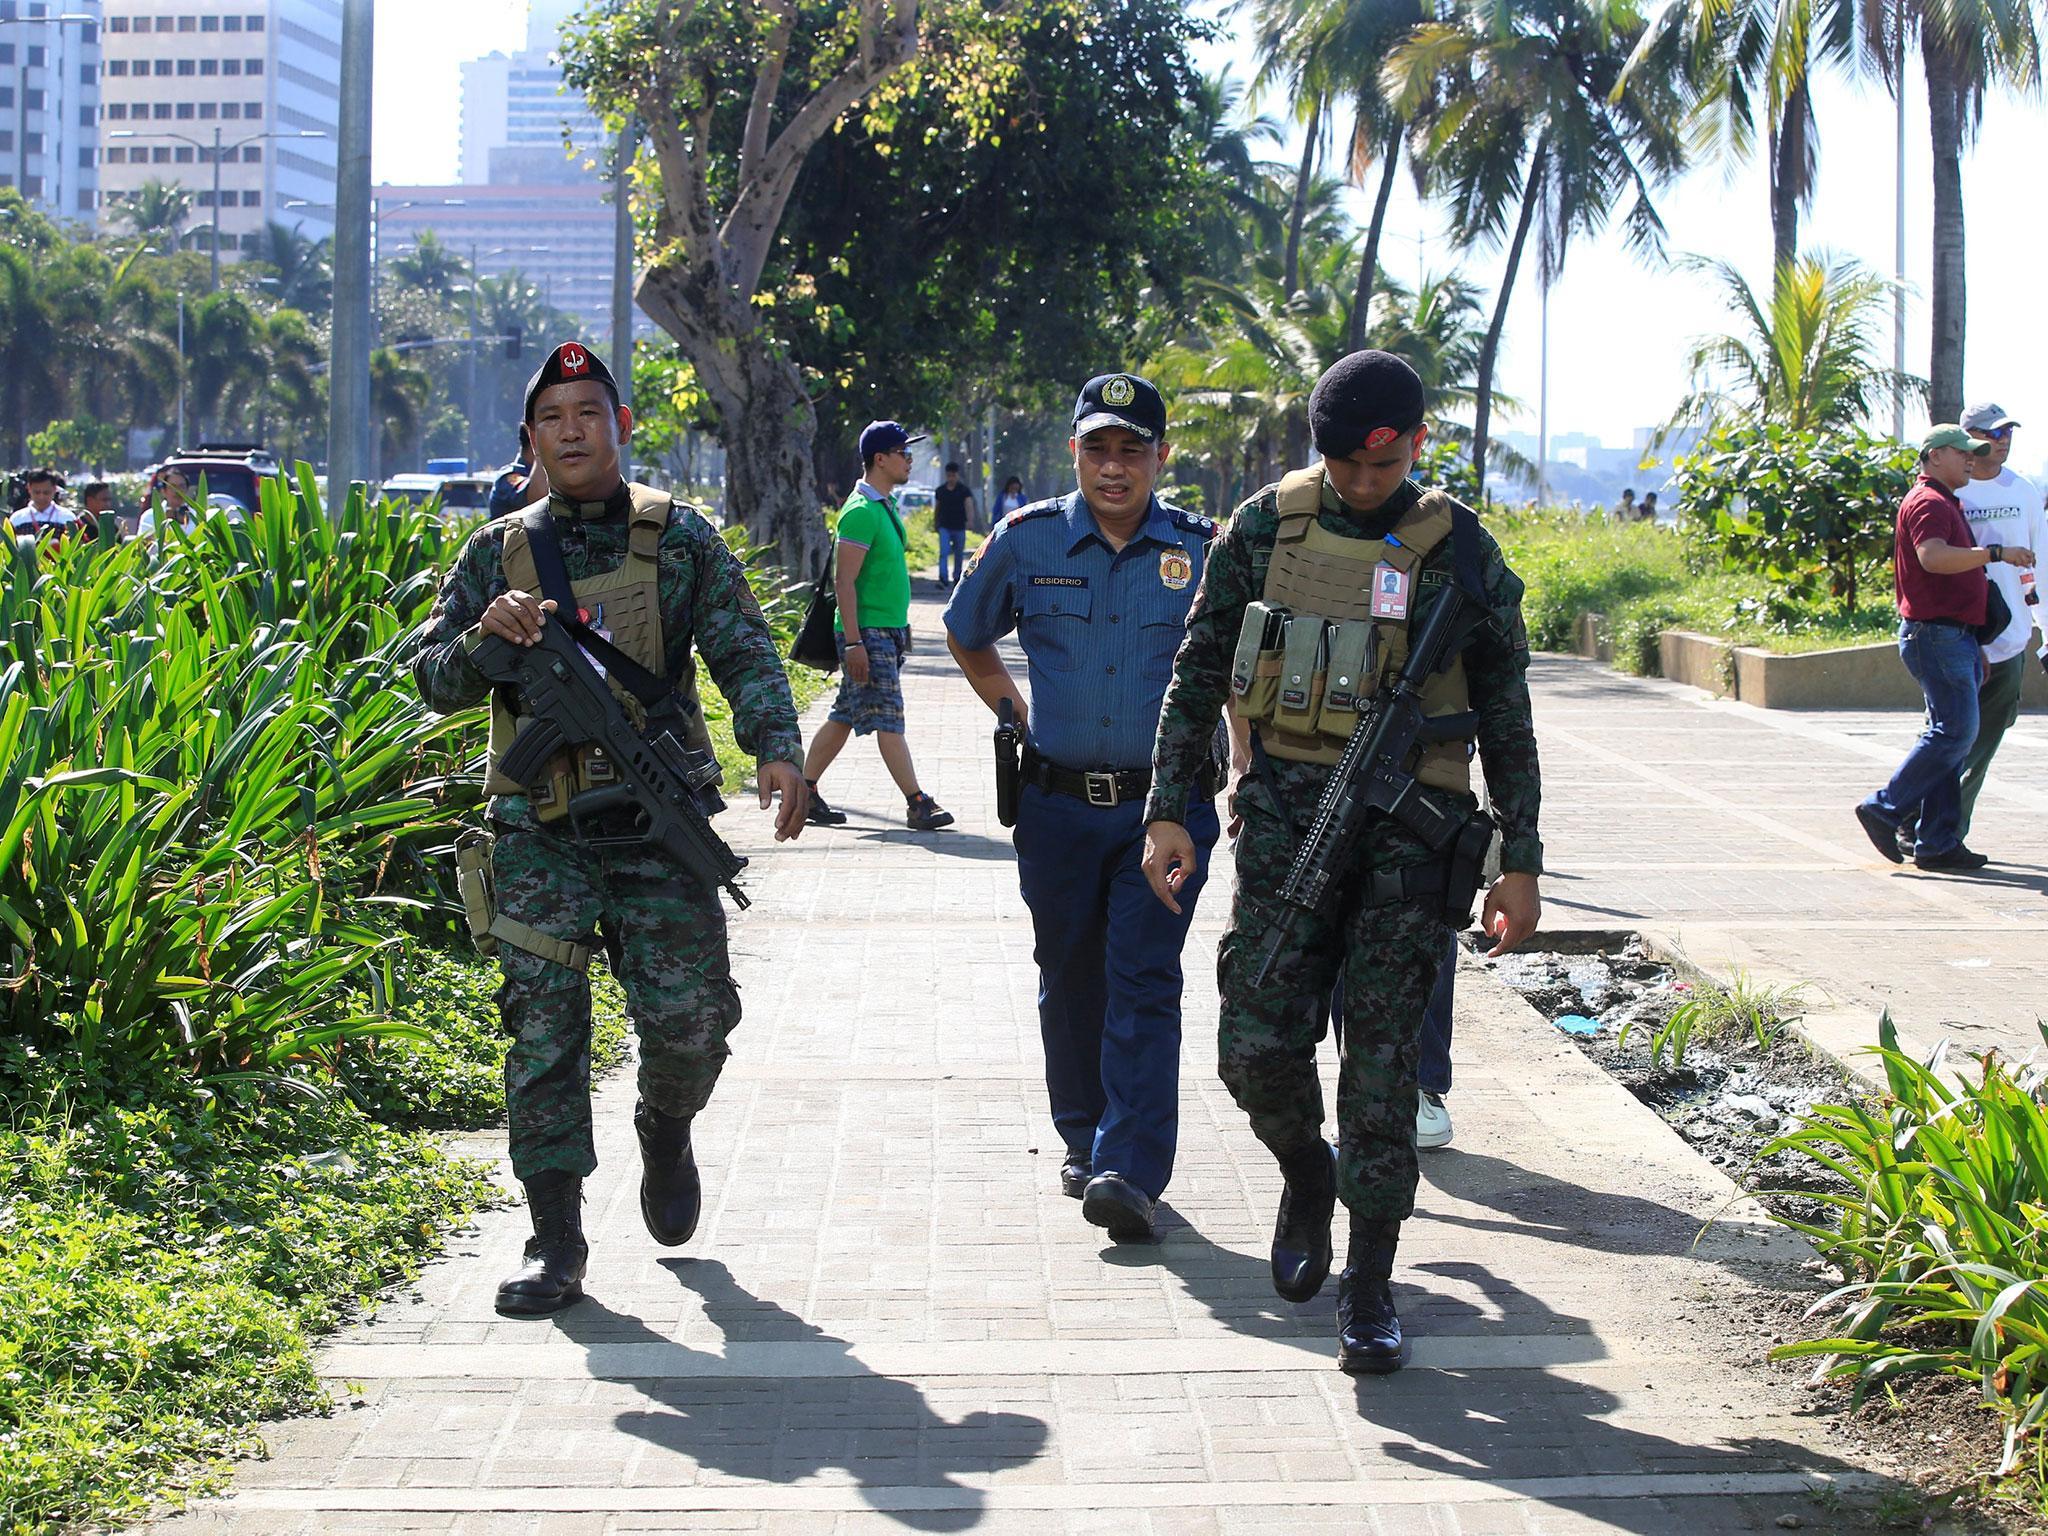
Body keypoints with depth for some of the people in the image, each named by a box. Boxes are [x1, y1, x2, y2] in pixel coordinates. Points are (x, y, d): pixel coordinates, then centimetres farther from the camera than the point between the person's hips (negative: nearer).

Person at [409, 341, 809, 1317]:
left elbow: (743, 651, 1)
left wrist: (777, 746, -16)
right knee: (544, 1030, -2)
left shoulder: (679, 538, 6)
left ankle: (666, 1129, 31)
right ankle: (556, 1241, 5)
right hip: (540, 833, 1)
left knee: (689, 1018, -4)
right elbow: (433, 679, 7)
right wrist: (486, 635, -14)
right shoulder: (497, 552, 9)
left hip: (658, 827, -1)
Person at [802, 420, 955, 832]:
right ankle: (918, 806, -6)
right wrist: (853, 642, -21)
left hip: (888, 632, 10)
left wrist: (901, 627, 24)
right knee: (888, 720, -6)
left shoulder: (885, 506, 15)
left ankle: (804, 792, 18)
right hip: (868, 633, -10)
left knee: (844, 717, 12)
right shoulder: (861, 512, -15)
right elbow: (844, 581, -18)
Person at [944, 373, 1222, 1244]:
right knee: (1070, 980, 11)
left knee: (1144, 985, -9)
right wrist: (1015, 714, 11)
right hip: (1057, 805, 2)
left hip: (1165, 808, -2)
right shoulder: (1025, 542, 3)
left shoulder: (1206, 552, 0)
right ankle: (1083, 1142, 27)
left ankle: (1131, 1172, -13)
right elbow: (965, 636, 20)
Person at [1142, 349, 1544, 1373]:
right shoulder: (1264, 529, 3)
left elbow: (1505, 718, 7)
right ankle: (1307, 1175, 29)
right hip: (1286, 810, 2)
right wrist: (1167, 810, 3)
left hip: (1409, 825, -1)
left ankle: (1368, 1287, 10)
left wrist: (1519, 863, 4)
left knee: (1382, 1064, -1)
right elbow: (1197, 675, 10)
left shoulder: (1461, 553, 1)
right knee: (1258, 1046, -4)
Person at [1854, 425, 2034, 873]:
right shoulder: (1927, 503, -10)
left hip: (1954, 637, 10)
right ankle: (1884, 809, -10)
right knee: (1956, 731, -14)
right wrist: (1995, 552, -30)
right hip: (1935, 634, -10)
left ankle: (1938, 842, 6)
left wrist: (1973, 646, 26)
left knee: (1951, 734, 7)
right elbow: (1933, 557, -30)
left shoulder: (1947, 505, 24)